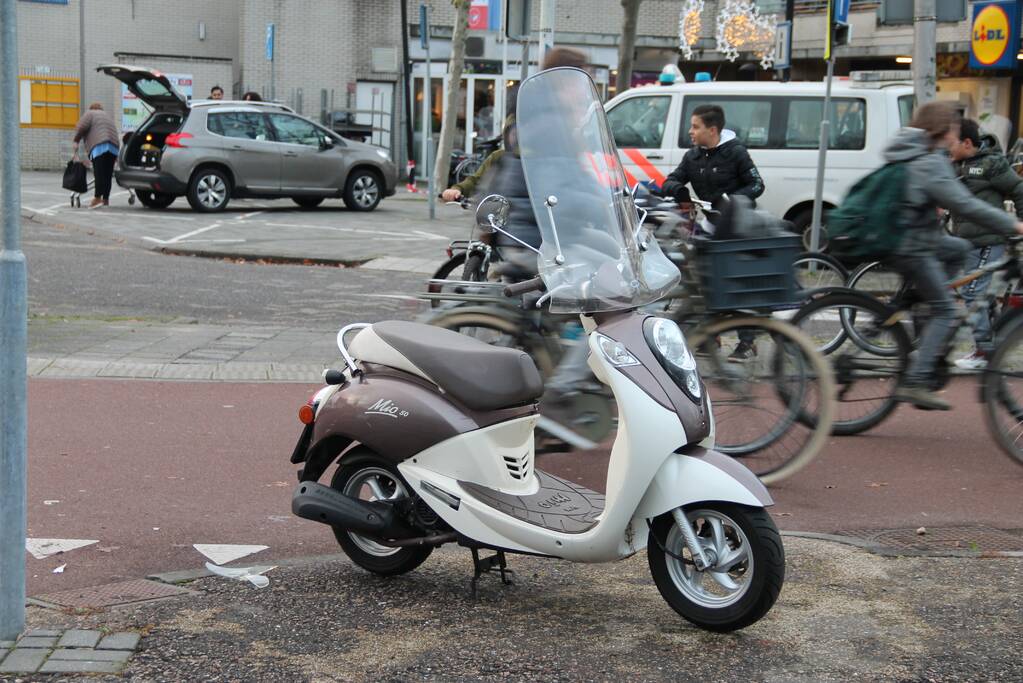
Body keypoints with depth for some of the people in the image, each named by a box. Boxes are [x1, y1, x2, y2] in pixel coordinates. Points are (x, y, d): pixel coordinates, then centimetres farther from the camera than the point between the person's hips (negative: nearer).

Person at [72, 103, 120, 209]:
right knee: (108, 174, 7)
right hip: (114, 146, 6)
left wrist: (76, 141, 6)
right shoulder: (108, 116, 32)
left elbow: (81, 128, -3)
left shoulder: (90, 114, 12)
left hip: (99, 145, -6)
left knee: (99, 173, -12)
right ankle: (106, 200, 6)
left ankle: (98, 198, -20)